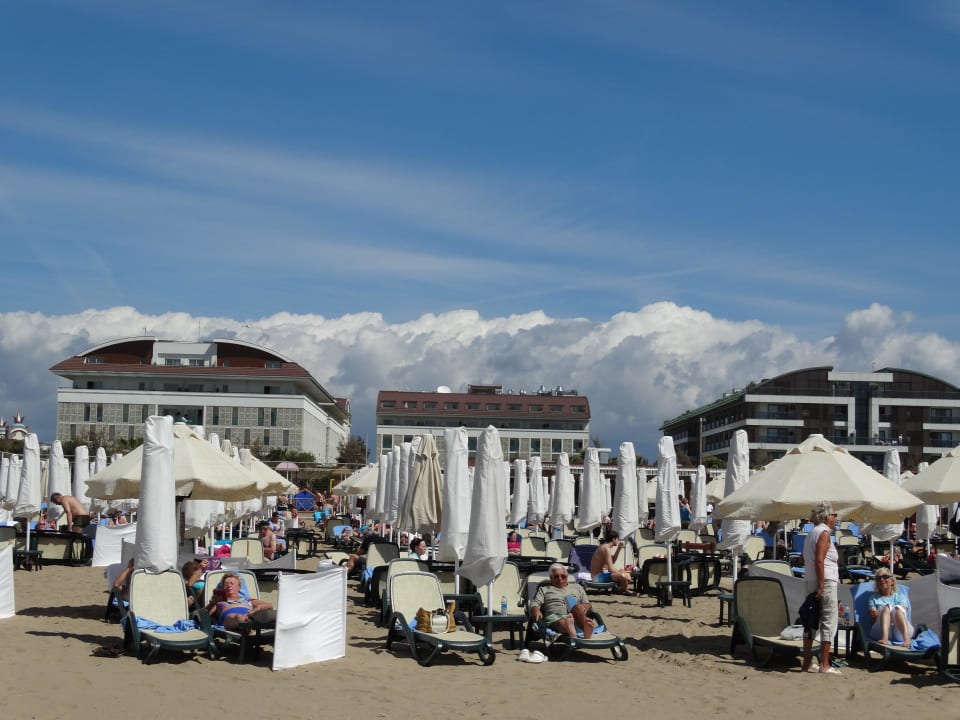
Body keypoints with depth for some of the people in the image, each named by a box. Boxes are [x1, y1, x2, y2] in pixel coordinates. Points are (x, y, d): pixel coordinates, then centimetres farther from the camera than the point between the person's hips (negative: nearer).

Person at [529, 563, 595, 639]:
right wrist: (536, 611, -12)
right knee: (563, 623, -40)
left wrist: (585, 607, -1)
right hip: (555, 618, -2)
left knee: (577, 607, -36)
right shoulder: (544, 589, 30)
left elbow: (587, 604, 26)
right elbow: (535, 603, 14)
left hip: (577, 618, 2)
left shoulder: (577, 587, 34)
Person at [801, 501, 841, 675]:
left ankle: (807, 661, 16)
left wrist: (814, 587, 19)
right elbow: (819, 560, -19)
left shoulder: (811, 533, 19)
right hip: (826, 582, -10)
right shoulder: (823, 533, -9)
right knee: (829, 622, -6)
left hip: (811, 582, 10)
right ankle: (824, 665, -8)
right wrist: (821, 586, -21)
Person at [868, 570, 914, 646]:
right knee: (886, 607, -28)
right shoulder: (874, 597, 25)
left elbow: (903, 612, 1)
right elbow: (873, 619, 11)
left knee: (898, 608, -29)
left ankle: (906, 639, -55)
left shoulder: (900, 595, 23)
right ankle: (884, 638, -55)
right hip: (880, 633, 0)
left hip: (900, 633, 0)